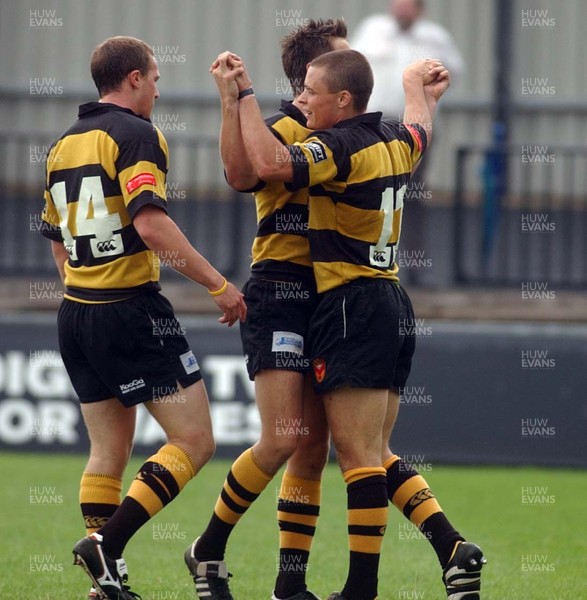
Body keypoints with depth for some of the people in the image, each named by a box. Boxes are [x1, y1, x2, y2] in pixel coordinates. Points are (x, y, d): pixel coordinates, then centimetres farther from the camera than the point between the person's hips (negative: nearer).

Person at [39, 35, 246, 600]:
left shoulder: (64, 143, 14)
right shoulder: (136, 135, -10)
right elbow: (150, 222, -23)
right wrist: (218, 284, -19)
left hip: (75, 313, 8)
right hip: (131, 309, -8)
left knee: (108, 452, 12)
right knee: (193, 440, -3)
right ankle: (107, 542, -15)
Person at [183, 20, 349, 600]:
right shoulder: (284, 130, -10)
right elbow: (241, 172, -30)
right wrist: (231, 99, -35)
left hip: (325, 300, 8)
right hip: (280, 293, -8)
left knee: (313, 446, 6)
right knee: (281, 440, -14)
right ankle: (209, 550, 3)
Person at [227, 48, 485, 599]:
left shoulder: (340, 146, -15)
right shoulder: (394, 142, 11)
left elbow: (269, 163, -32)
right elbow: (420, 128, 36)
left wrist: (244, 95, -20)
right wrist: (417, 88, 57)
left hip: (352, 309, -9)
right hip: (393, 306, 9)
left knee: (358, 455, -7)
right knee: (375, 456, 13)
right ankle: (455, 550, 3)